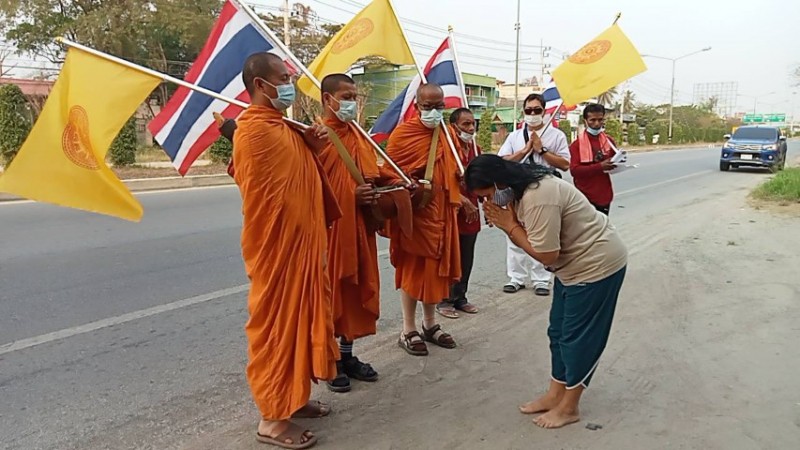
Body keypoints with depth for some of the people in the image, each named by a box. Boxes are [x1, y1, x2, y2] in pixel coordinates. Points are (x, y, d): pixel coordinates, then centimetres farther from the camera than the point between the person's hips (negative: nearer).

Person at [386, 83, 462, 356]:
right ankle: (408, 331, 15)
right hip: (414, 213, -6)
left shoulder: (446, 134, 9)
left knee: (436, 267, 13)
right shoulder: (402, 134, -11)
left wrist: (456, 198, 1)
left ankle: (430, 325, 28)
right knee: (413, 269, 2)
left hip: (441, 211, 6)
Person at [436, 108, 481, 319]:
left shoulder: (476, 149, 11)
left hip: (471, 213, 7)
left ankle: (460, 298, 27)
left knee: (466, 260, 14)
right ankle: (444, 301, 14)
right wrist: (464, 201, -20)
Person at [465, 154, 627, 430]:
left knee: (578, 336, 1)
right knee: (558, 331, 14)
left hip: (597, 264, -10)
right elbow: (529, 239, 2)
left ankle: (568, 408, 16)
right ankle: (555, 394, 27)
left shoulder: (538, 198, -30)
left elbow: (546, 255, -27)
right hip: (576, 264, 10)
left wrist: (509, 226, -20)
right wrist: (507, 224, -16)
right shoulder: (524, 190, 2)